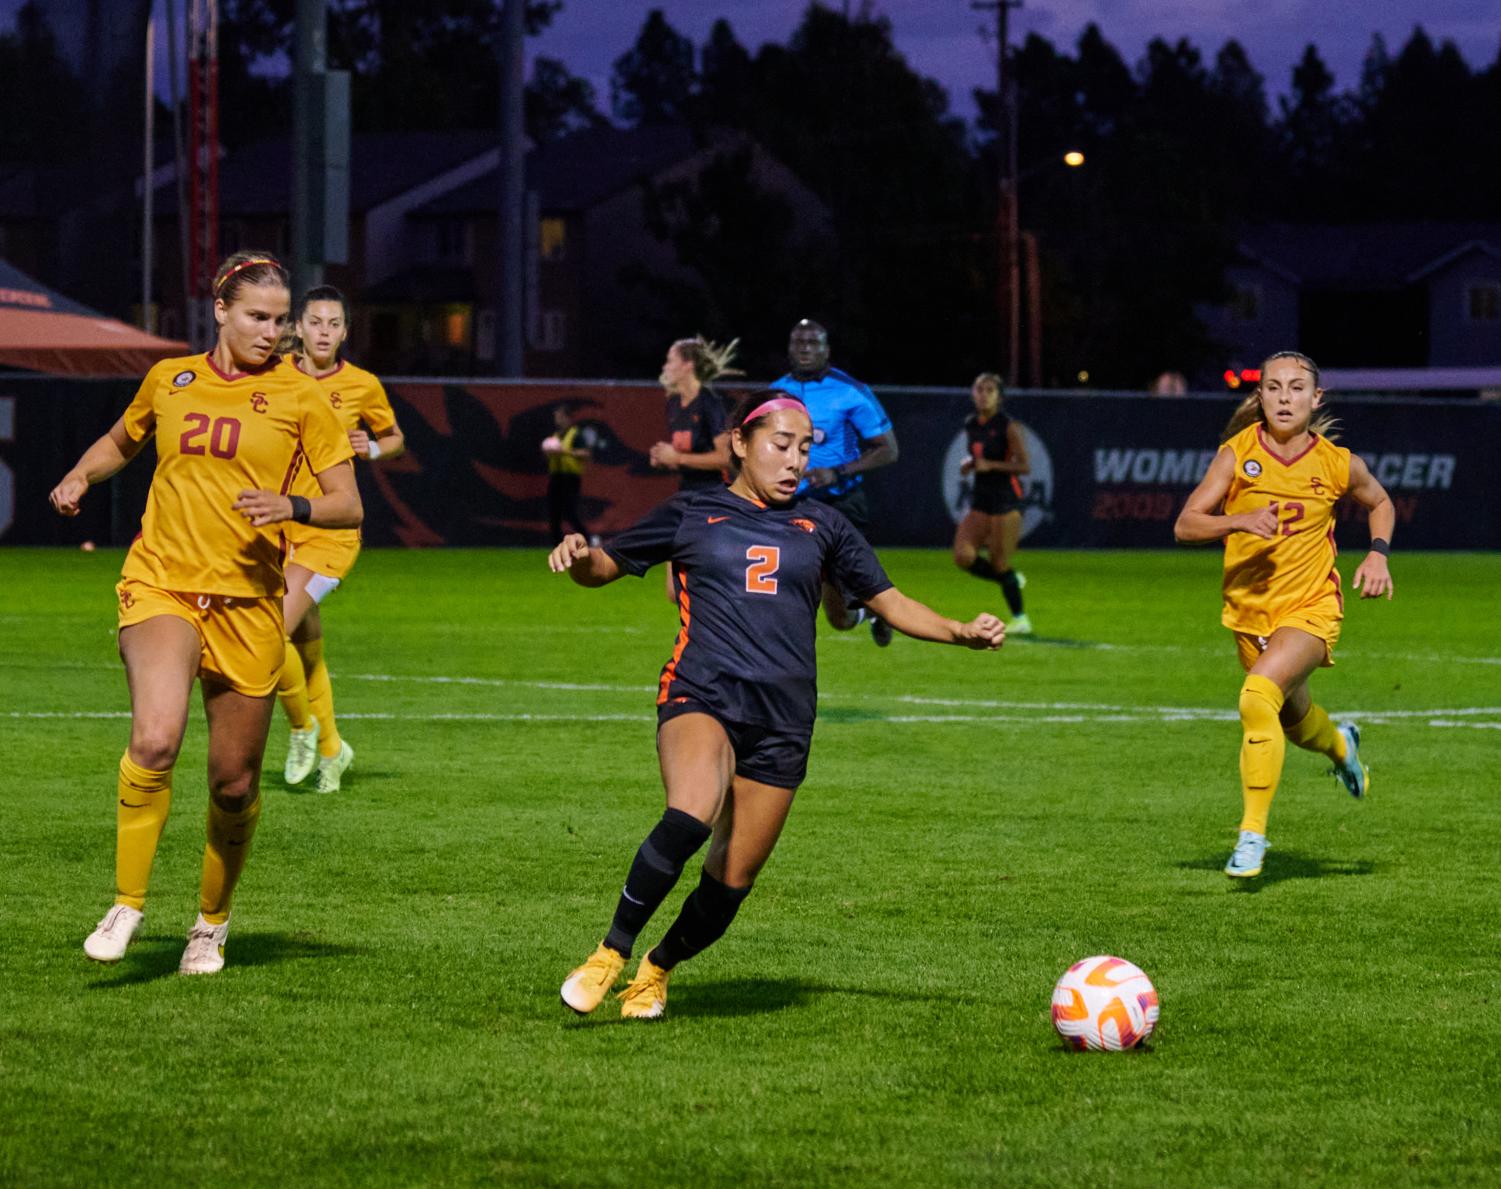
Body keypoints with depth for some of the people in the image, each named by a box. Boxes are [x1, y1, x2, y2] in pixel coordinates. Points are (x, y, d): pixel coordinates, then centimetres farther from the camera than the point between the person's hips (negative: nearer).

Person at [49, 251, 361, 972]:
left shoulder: (299, 397, 2)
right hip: (160, 586, 0)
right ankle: (126, 906, -14)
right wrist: (80, 477, 10)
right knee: (155, 739, -26)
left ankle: (212, 923, 29)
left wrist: (293, 507, -19)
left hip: (247, 601, 0)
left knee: (234, 783, 5)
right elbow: (120, 441, 30)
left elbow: (349, 507, 1)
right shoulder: (169, 380, 9)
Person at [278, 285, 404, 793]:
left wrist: (372, 448, -7)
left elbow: (396, 439, 14)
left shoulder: (362, 385, -1)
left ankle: (303, 727, 4)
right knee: (307, 651, 12)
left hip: (329, 530, -3)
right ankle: (330, 749, 31)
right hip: (280, 527, 3)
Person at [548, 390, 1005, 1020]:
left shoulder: (821, 526, 17)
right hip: (701, 696, -3)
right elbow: (602, 569, 19)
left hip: (781, 722, 3)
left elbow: (890, 603, 21)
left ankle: (657, 970, 29)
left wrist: (963, 633, 5)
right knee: (691, 814, -34)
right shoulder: (690, 514, 12)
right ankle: (610, 955, -22)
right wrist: (578, 556, -5)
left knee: (731, 884, 1)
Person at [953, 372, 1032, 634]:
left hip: (1006, 503, -6)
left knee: (999, 565, -3)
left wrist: (991, 465, -21)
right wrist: (969, 464, 4)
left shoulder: (1008, 427, -10)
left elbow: (1024, 466, -13)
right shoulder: (971, 425, 9)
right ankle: (1011, 580, 14)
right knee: (963, 556, -12)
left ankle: (1020, 619, 17)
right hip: (980, 501, 6)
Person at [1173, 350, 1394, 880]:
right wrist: (1239, 521, -31)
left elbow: (1380, 503, 15)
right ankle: (1341, 746, 61)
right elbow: (1185, 526, -14)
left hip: (1310, 609, -3)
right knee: (1294, 718, 23)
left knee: (1258, 696, -29)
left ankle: (1253, 831, -20)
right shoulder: (1237, 453, -10)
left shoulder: (1337, 463, -7)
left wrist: (1378, 553, -3)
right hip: (1249, 611, 3)